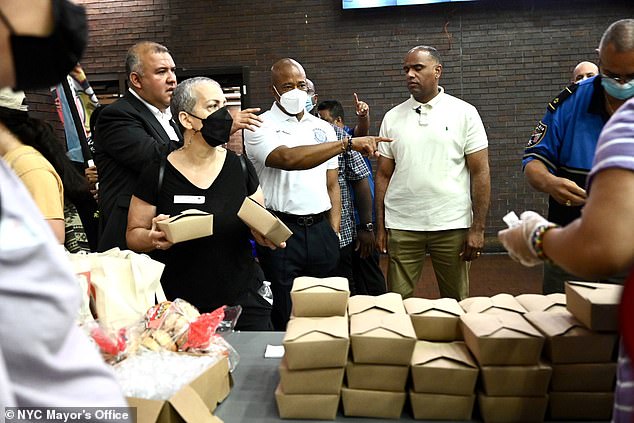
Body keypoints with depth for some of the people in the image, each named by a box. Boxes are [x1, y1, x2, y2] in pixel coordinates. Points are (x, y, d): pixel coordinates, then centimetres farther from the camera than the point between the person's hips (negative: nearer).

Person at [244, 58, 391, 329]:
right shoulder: (260, 127, -2)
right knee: (283, 320, 3)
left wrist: (334, 233, 5)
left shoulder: (323, 129, 14)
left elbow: (332, 185, 15)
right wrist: (347, 143, -27)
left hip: (321, 231, 4)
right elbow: (288, 159, -22)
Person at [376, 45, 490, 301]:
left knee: (456, 303, 9)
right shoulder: (392, 117, 8)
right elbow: (384, 175, 8)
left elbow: (480, 172, -1)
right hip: (401, 227, 2)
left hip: (452, 224, -1)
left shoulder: (464, 113, 2)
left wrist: (478, 228, -7)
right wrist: (380, 227, 3)